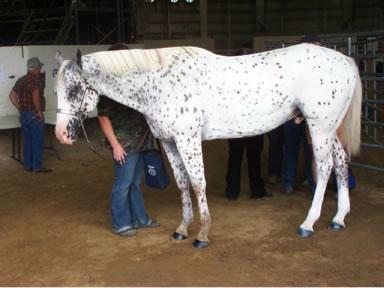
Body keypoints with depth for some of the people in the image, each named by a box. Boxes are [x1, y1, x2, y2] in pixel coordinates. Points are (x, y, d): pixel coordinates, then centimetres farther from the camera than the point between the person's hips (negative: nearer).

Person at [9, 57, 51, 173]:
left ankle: (28, 166, 18)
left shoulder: (20, 80, 11)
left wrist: (20, 108, 13)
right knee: (38, 141, 0)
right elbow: (35, 97, -30)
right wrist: (39, 111, -19)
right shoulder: (37, 80, -15)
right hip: (34, 115, -8)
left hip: (23, 115, 8)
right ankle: (37, 166, 2)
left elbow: (12, 96, 13)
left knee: (27, 141, 13)